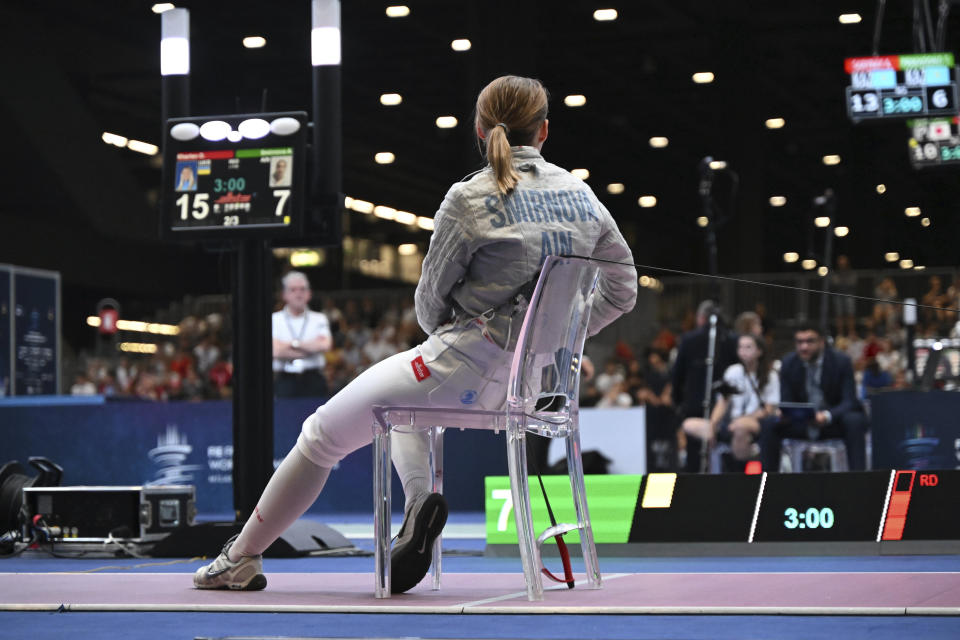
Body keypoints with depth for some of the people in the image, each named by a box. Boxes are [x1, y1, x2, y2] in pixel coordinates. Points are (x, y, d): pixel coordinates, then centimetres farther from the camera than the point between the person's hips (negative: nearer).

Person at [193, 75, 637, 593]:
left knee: (321, 435, 13)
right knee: (399, 402, 33)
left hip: (468, 369, -6)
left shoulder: (471, 199, -11)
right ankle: (419, 503, 9)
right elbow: (621, 290, 8)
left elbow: (430, 306, -2)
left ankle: (240, 559, 20)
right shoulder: (582, 195, 4)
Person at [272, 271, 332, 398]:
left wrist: (293, 344, -2)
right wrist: (310, 348, -2)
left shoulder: (319, 319, 12)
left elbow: (325, 345, -5)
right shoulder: (274, 320, 7)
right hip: (285, 381, -1)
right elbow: (275, 351, -7)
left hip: (313, 382, 1)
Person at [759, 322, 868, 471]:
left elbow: (849, 401, -17)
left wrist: (827, 416, -38)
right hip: (802, 422, 3)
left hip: (834, 421, -3)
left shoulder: (841, 362, -12)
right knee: (769, 425, -21)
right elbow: (786, 402, -1)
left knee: (854, 421, -36)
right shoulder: (789, 363, -3)